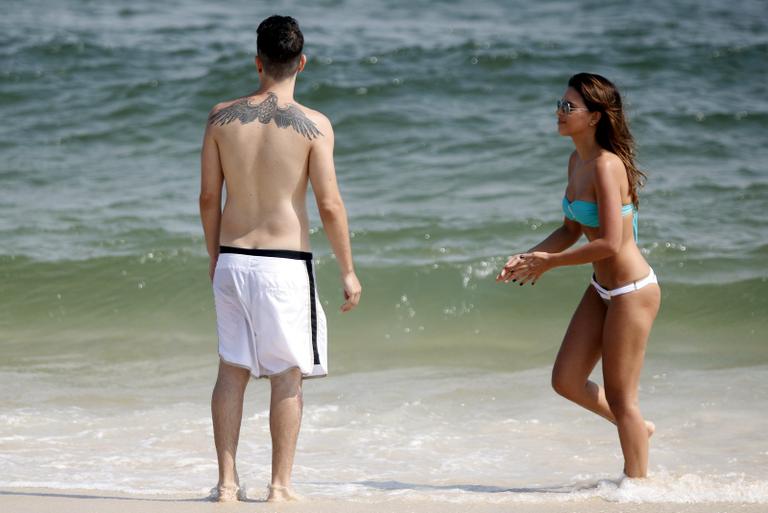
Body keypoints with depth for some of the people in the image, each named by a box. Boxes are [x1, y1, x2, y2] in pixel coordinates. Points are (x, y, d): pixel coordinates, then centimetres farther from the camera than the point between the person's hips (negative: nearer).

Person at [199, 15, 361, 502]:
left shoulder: (222, 117, 0)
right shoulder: (314, 125, -9)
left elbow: (209, 198, 5)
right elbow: (329, 204, -9)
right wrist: (348, 271, 0)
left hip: (232, 260, 3)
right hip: (286, 262, -3)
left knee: (232, 370, 11)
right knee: (287, 375, 5)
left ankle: (227, 482, 12)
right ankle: (281, 485, 6)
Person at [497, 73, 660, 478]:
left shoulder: (606, 166, -23)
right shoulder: (577, 163, 6)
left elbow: (610, 244, -27)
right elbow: (571, 231, 15)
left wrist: (549, 263, -18)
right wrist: (529, 257, 0)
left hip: (632, 291, -9)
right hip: (603, 289, 9)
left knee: (619, 396, 1)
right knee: (566, 381, 12)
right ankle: (637, 429, 33)